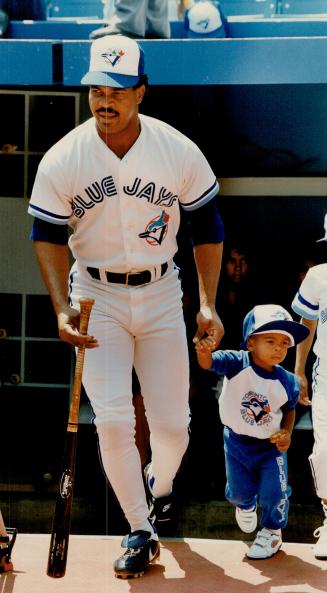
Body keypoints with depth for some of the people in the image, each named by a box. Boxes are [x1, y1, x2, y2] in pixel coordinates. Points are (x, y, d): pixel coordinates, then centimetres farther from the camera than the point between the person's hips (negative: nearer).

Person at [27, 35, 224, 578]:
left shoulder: (179, 152, -9)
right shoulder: (61, 160, -11)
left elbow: (207, 227, 2)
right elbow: (48, 235, -2)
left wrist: (208, 304, -3)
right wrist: (62, 308, -14)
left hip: (160, 294, 1)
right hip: (97, 298, -1)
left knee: (172, 422, 3)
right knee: (113, 419, -12)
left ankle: (160, 484, 39)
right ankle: (140, 533, 5)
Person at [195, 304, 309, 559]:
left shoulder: (287, 382, -13)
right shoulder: (237, 364, -21)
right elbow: (209, 363, -33)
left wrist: (287, 433, -11)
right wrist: (204, 352, -56)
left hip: (271, 445, 0)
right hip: (237, 443, 0)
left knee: (274, 494, -5)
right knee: (240, 492, 15)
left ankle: (272, 532, 26)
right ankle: (246, 506, 55)